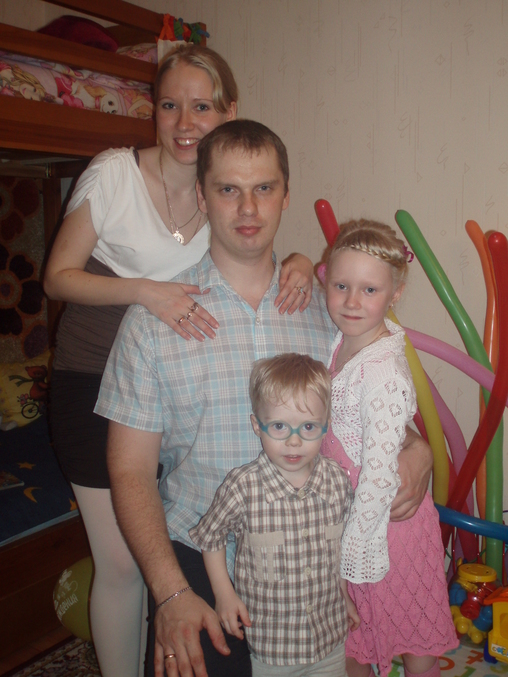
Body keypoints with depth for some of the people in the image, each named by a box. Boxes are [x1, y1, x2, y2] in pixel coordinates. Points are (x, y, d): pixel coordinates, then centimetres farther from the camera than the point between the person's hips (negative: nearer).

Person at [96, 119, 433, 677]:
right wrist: (172, 593, -15)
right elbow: (131, 470, -6)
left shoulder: (323, 310, 2)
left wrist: (418, 450, -8)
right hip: (195, 562, -2)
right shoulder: (154, 318, -6)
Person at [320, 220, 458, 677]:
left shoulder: (383, 375, -29)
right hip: (341, 505, 7)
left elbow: (380, 475, -26)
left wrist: (353, 548, -18)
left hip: (383, 519, -7)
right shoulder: (340, 340, -6)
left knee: (413, 640, 17)